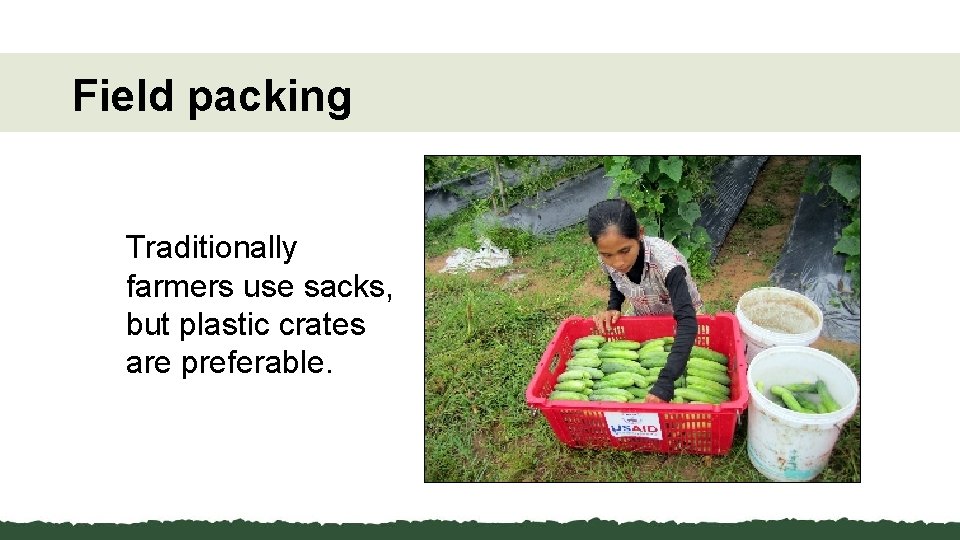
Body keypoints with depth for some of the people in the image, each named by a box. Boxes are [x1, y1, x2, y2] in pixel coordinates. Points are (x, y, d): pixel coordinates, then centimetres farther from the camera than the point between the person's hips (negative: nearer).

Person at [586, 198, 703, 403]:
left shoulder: (665, 260, -42)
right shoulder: (607, 259, -25)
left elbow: (687, 321, -50)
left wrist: (664, 383, -58)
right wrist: (613, 308, -21)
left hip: (679, 320, -4)